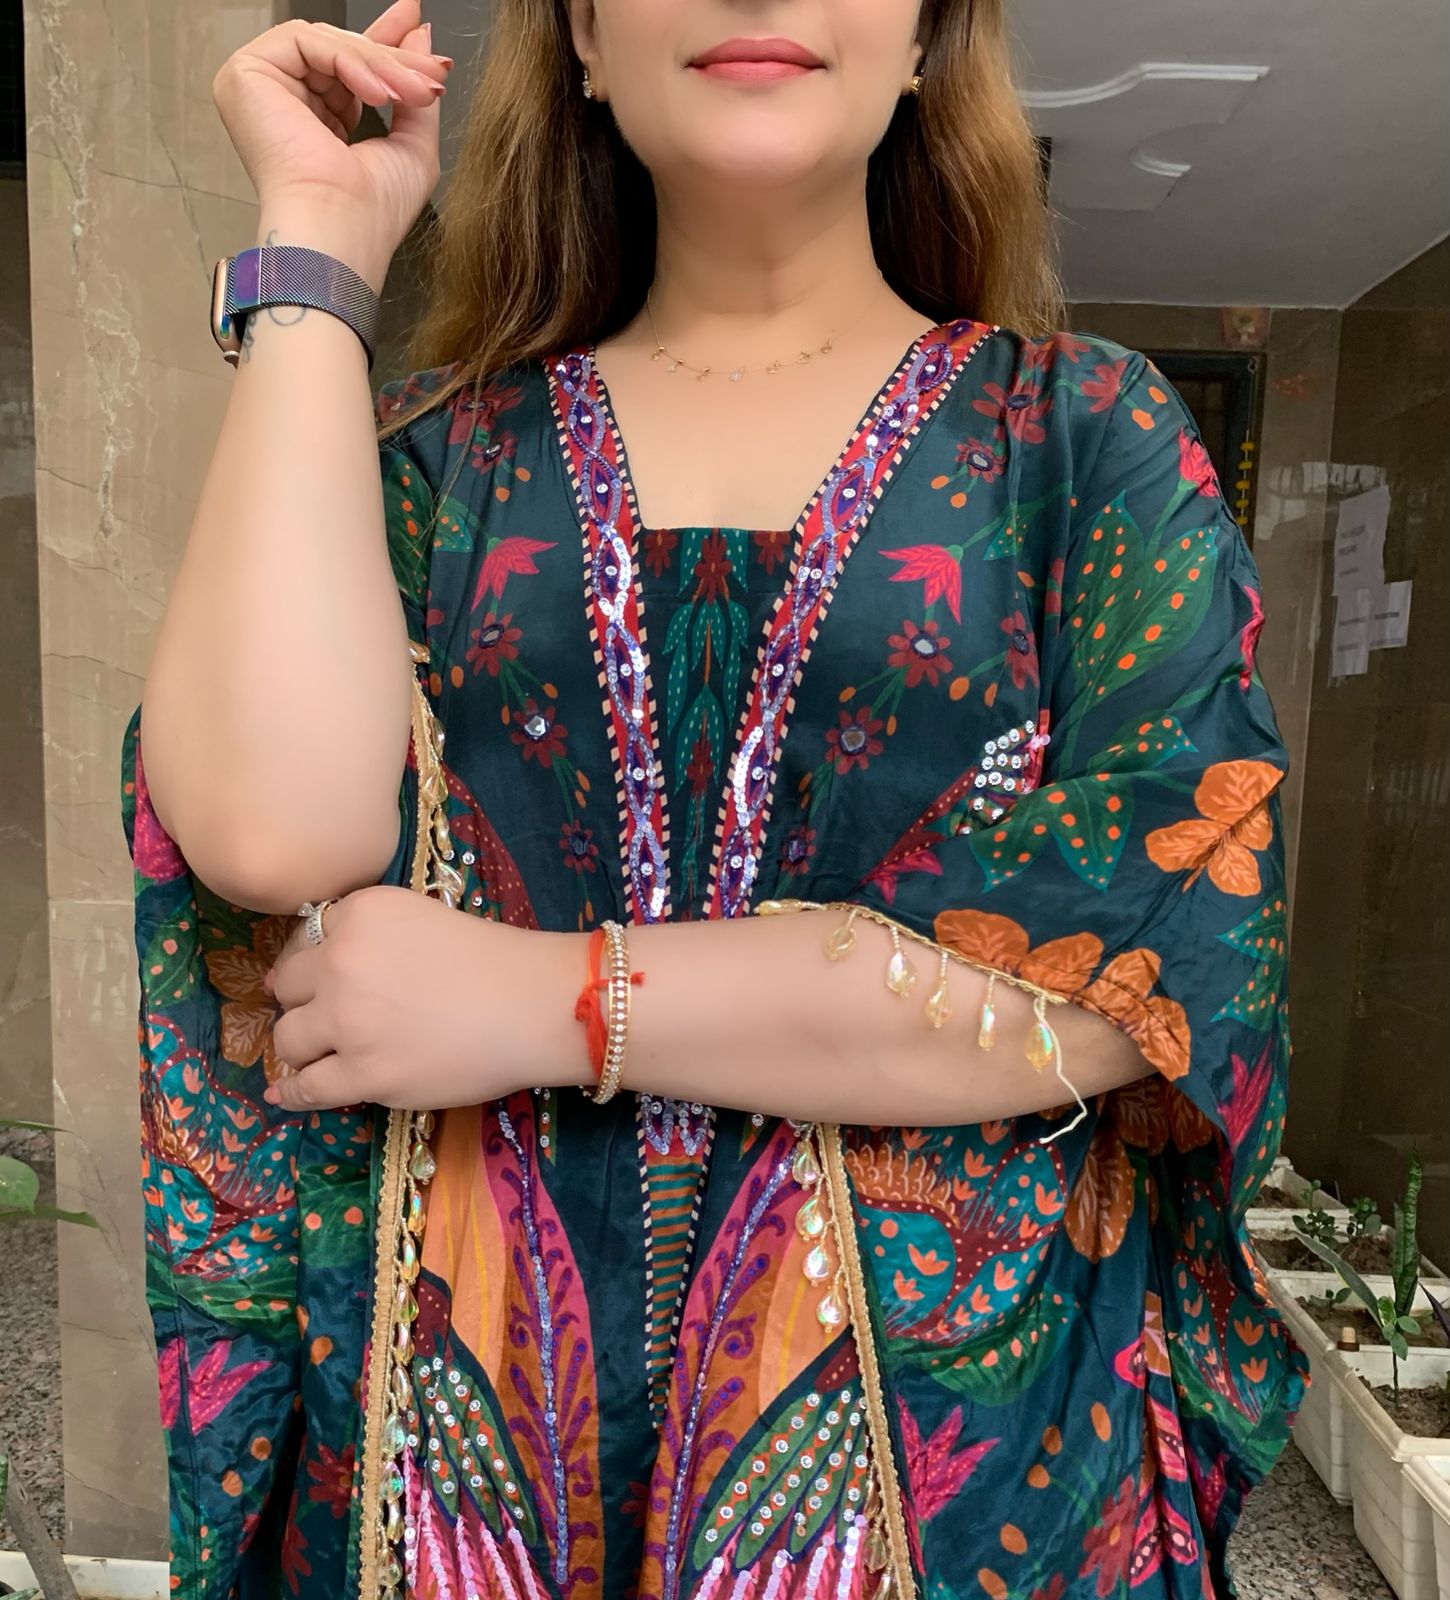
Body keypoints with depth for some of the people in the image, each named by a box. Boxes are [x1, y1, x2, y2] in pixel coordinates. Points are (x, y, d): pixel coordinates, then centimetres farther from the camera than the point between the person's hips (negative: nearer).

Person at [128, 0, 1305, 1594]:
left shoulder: (1087, 428, -1)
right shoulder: (443, 446, 2)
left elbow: (1175, 941, -13)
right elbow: (274, 826, -17)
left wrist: (549, 999, -17)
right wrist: (314, 238, -7)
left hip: (961, 1390, 0)